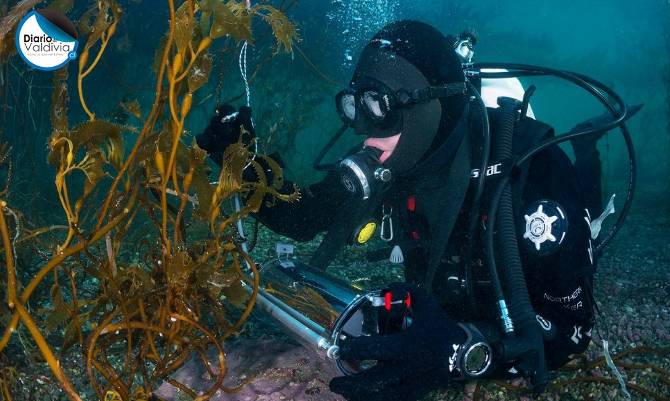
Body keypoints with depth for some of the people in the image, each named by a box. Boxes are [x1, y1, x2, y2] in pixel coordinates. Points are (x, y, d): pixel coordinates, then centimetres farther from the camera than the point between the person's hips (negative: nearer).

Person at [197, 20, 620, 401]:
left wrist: (463, 351, -50)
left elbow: (571, 325, -34)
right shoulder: (389, 161, -17)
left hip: (516, 329, -4)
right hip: (441, 314, 4)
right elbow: (301, 216, -3)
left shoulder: (526, 163, -33)